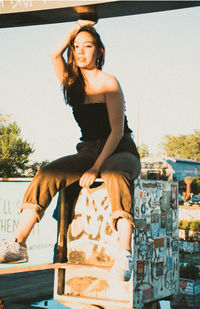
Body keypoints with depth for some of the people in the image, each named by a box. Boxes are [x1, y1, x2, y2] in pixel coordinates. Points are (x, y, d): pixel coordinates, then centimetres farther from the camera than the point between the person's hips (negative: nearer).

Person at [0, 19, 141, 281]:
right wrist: (76, 26, 0)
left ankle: (125, 253, -52)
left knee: (115, 175, -41)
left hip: (120, 152, -5)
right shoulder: (74, 83, 10)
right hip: (88, 152, 5)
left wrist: (96, 167, -23)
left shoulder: (109, 83, -8)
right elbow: (55, 53, -6)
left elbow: (117, 130, -15)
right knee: (47, 175, -20)